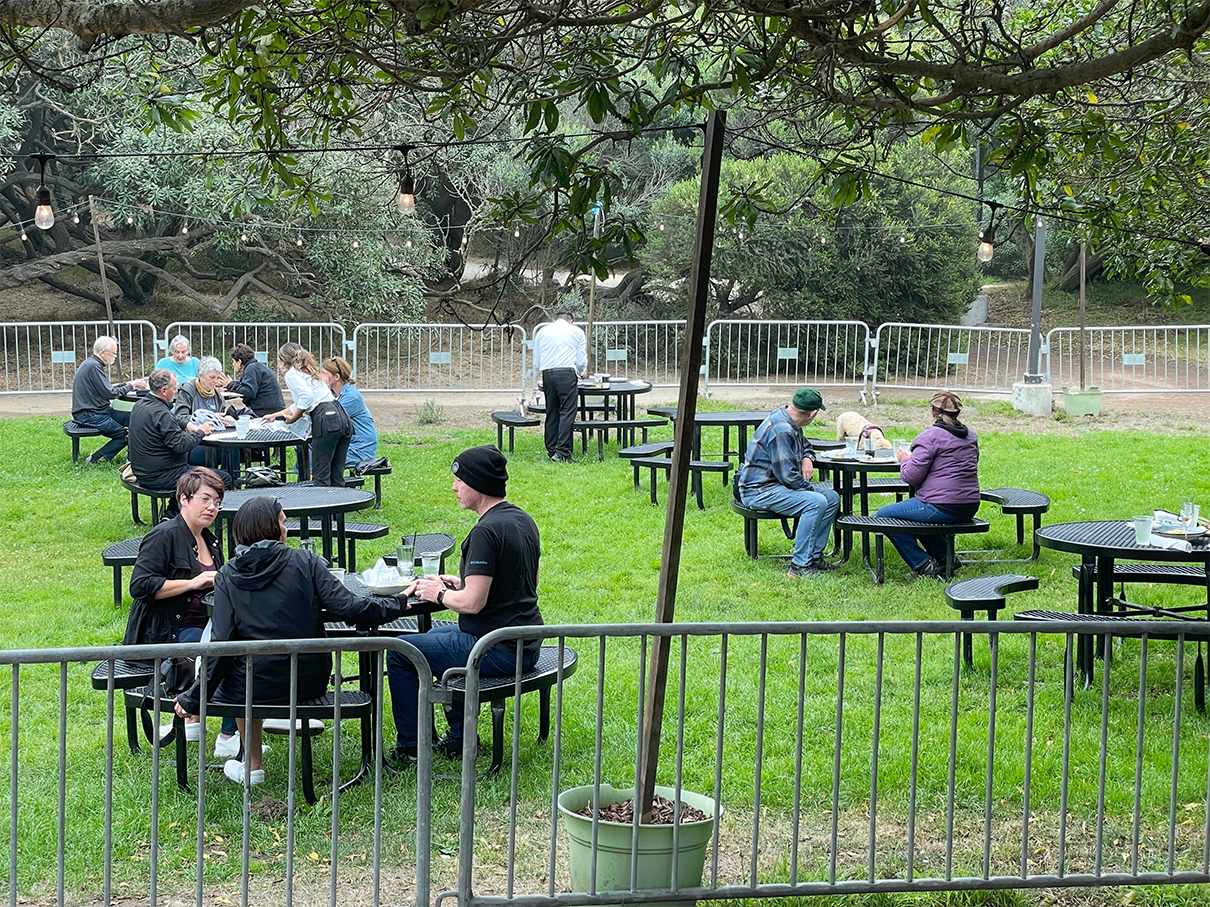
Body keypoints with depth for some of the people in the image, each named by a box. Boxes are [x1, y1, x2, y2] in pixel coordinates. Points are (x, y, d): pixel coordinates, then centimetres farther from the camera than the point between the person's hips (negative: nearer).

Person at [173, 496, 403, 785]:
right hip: (310, 683, 1)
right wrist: (395, 604, 6)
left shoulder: (227, 575, -4)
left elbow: (221, 643, -9)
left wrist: (193, 698, -1)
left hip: (256, 687, -1)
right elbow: (349, 609, -11)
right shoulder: (303, 561, -6)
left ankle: (252, 767, 35)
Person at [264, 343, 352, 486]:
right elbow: (301, 404, 44)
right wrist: (275, 415, 54)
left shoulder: (292, 374, 3)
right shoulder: (305, 372, 30)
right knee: (337, 477, 8)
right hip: (342, 417, 8)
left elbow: (307, 396, -16)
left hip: (326, 420, -8)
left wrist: (293, 418, -2)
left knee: (321, 477, -6)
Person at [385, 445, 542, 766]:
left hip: (497, 652, -10)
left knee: (399, 652, 4)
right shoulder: (523, 520, 7)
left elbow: (472, 603, -26)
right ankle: (460, 738, 31)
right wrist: (460, 583, 15)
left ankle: (408, 748, 14)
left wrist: (440, 594, -5)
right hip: (527, 648, 10)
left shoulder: (487, 531, -22)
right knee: (438, 634, 33)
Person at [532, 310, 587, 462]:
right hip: (567, 373, -4)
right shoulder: (576, 332, 12)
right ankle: (562, 452, -17)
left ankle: (551, 450, 12)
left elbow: (536, 360, 20)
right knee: (567, 412, -7)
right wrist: (582, 372, 30)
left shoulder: (542, 332, 19)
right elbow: (582, 359, 11)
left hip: (547, 374, 4)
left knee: (551, 413, 10)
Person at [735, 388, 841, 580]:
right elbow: (787, 475, -26)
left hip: (778, 484, 11)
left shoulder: (791, 424, 8)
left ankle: (814, 556, 7)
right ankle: (799, 566, -24)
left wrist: (807, 458, 7)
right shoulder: (780, 430, -24)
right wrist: (811, 488, -10)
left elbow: (805, 444, 31)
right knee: (816, 502, -28)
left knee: (832, 498, 5)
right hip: (759, 490, -11)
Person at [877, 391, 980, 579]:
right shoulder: (971, 436, 13)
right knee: (914, 510, 35)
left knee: (883, 515, 4)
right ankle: (944, 559, 26)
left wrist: (905, 460, 8)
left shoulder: (931, 436, -12)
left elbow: (912, 477, -15)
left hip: (942, 508, -9)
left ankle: (923, 565, -1)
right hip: (969, 509, 9)